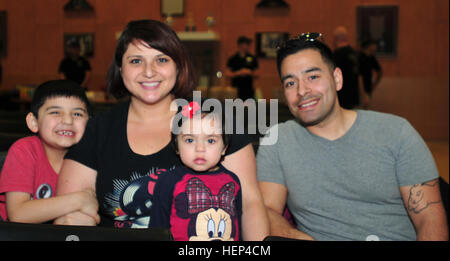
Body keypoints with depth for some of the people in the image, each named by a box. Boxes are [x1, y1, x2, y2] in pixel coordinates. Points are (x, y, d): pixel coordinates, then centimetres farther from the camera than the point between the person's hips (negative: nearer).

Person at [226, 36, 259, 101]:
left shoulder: (252, 58, 6)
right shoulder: (232, 58, 0)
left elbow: (255, 74, 10)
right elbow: (227, 74, -1)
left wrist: (249, 73, -11)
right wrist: (238, 73, -14)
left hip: (249, 89, 2)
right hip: (236, 89, -2)